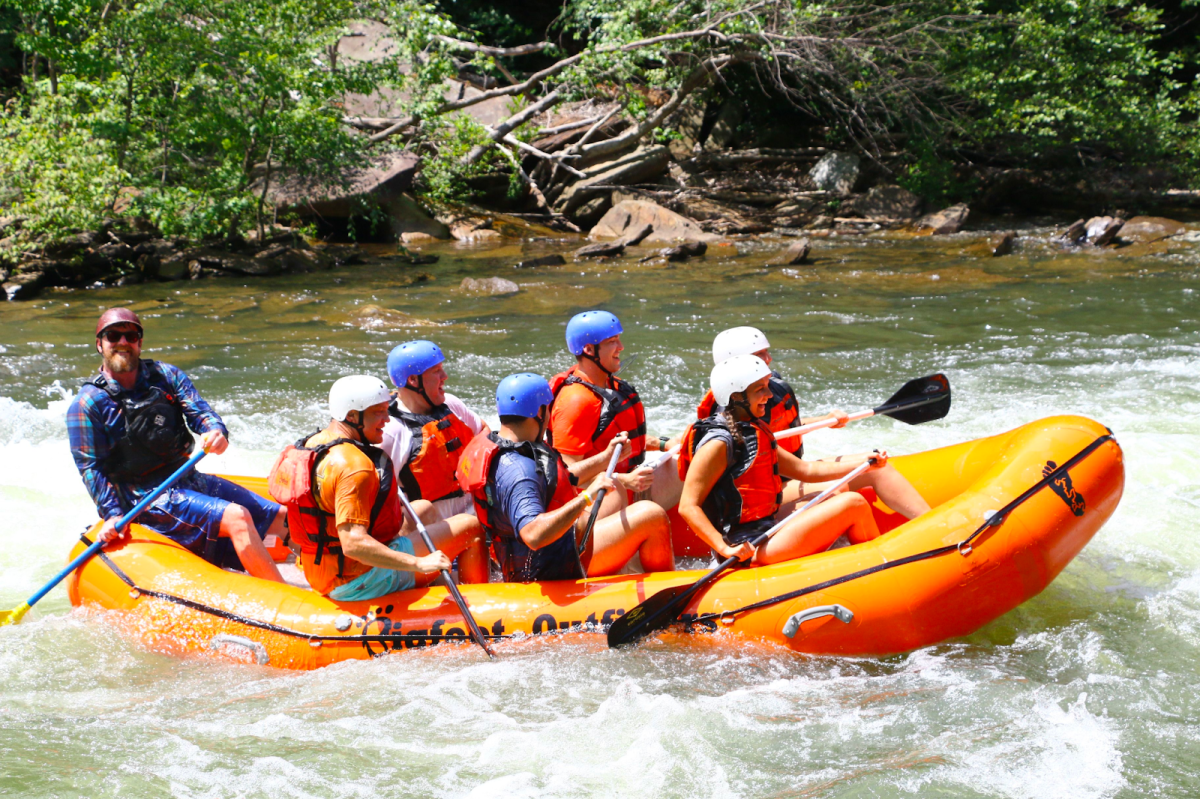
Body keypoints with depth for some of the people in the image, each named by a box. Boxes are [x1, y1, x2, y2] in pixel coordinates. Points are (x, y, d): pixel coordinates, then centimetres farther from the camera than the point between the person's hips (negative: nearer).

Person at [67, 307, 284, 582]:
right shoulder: (87, 405, -5)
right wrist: (112, 515, -19)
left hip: (191, 480, 7)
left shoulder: (165, 375, 10)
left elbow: (199, 411, 0)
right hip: (148, 498, -7)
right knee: (237, 517, -29)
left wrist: (216, 431, -23)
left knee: (283, 517, 0)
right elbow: (91, 468, -8)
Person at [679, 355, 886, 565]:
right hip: (749, 549, -11)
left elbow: (805, 470, 17)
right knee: (854, 504, -8)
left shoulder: (754, 432, 13)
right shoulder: (718, 443, -17)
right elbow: (688, 506, -21)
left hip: (764, 528, 11)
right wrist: (726, 548, -30)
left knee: (839, 492, 20)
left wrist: (862, 463, 11)